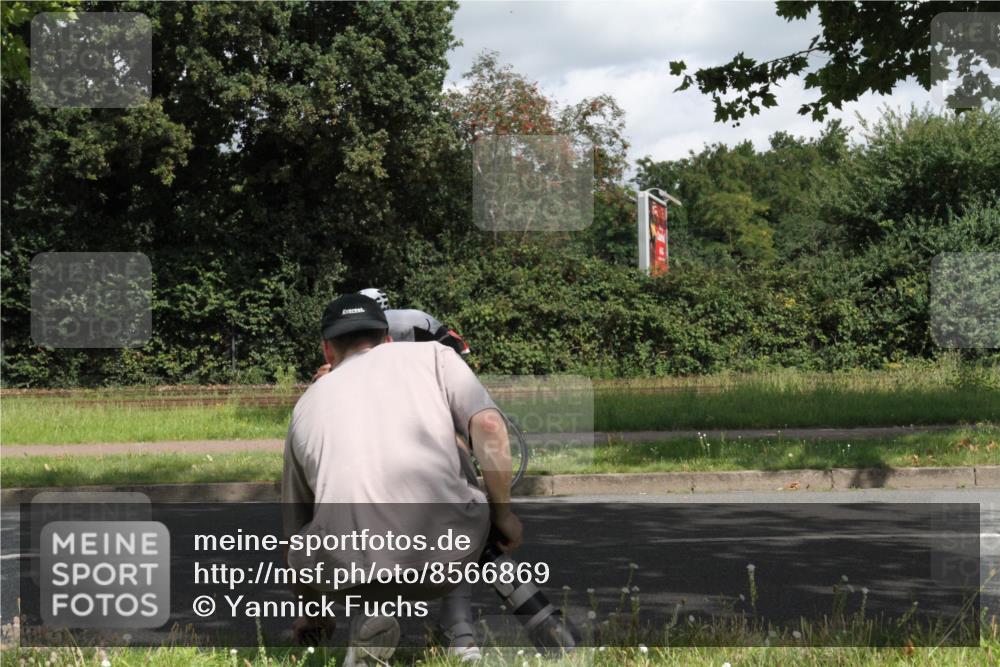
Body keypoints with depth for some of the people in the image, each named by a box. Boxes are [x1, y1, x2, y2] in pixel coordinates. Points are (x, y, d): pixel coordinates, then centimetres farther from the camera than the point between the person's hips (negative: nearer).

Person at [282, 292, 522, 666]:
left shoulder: (308, 402, 29)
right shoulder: (433, 355, 21)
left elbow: (294, 526, 38)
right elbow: (488, 426, 2)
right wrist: (503, 514, 15)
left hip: (347, 571, 0)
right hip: (444, 558, 0)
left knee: (301, 553, 35)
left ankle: (369, 615, 10)